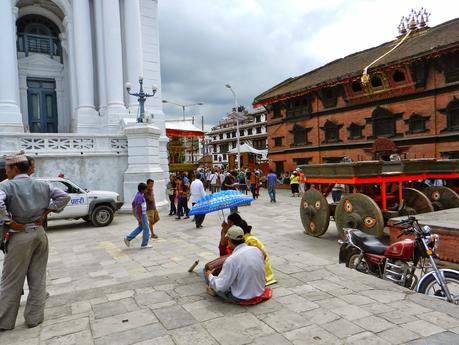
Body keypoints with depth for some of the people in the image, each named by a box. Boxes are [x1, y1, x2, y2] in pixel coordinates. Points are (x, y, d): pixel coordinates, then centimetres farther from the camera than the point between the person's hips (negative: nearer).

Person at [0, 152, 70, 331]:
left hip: (19, 237, -4)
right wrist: (46, 211, 4)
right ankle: (34, 318, 21)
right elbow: (64, 196, 5)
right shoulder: (42, 185, 6)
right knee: (38, 279, 13)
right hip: (40, 233, 5)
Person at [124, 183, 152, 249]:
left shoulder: (138, 194, 7)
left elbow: (133, 203, 20)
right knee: (146, 229, 3)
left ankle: (128, 238, 18)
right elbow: (139, 207, -26)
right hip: (141, 214, -10)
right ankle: (144, 244, 12)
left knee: (140, 227, 22)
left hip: (138, 214, 10)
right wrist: (140, 218, -24)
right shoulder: (140, 196, -23)